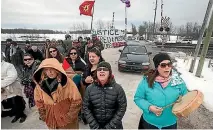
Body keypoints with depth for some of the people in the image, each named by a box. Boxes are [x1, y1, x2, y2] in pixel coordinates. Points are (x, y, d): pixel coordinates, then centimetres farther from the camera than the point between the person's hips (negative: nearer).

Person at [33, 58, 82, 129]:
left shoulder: (68, 83, -19)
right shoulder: (40, 85, -8)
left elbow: (77, 101, -16)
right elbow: (39, 103, 5)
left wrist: (68, 118, -13)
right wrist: (45, 118, 2)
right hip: (51, 123, 4)